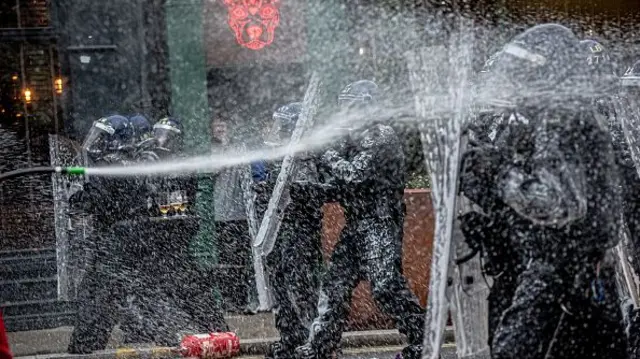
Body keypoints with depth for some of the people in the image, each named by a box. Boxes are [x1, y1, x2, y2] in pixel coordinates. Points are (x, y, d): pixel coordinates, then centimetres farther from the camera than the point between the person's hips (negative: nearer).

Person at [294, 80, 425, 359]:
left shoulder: (383, 137, -12)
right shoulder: (355, 138, 15)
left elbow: (355, 173, -21)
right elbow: (337, 176, 17)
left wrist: (328, 155, -7)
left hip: (379, 225, -9)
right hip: (355, 226, 9)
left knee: (386, 286, -14)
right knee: (335, 285, 7)